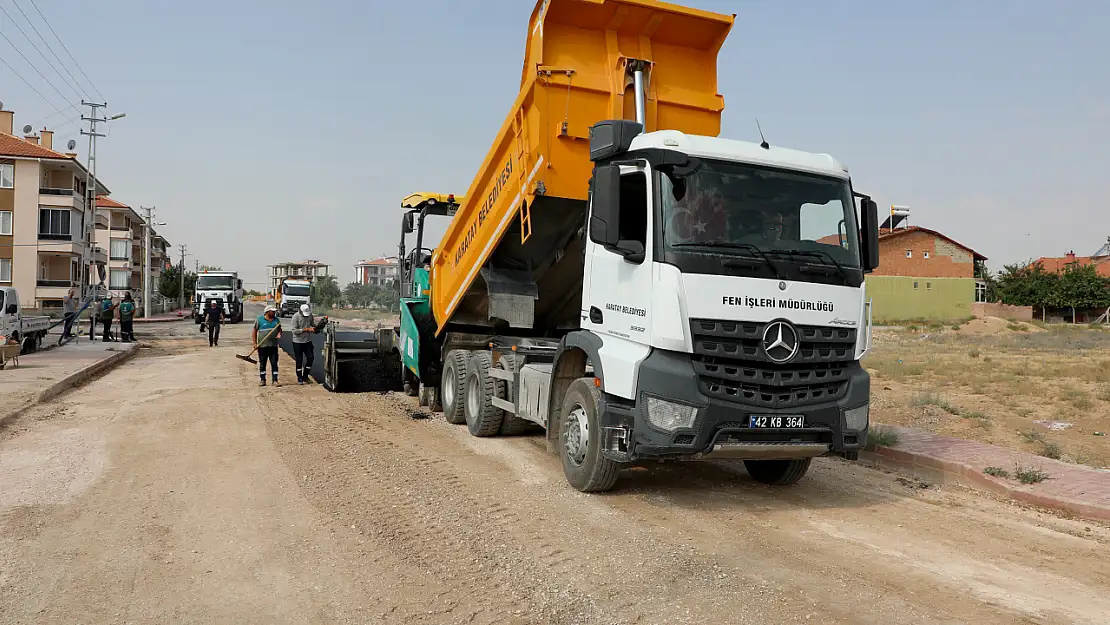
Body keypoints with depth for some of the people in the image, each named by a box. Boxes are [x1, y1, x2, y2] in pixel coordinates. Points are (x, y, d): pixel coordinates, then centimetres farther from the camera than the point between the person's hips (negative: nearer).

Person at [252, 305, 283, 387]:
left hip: (273, 346, 2)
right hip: (262, 346, -2)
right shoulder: (259, 320, -3)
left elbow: (279, 329, 19)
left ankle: (275, 381, 4)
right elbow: (254, 331, -1)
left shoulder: (276, 320, 8)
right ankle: (262, 380, 17)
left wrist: (279, 333, -4)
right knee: (262, 364, 7)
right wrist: (254, 343, -6)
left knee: (274, 363, 1)